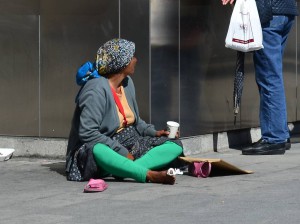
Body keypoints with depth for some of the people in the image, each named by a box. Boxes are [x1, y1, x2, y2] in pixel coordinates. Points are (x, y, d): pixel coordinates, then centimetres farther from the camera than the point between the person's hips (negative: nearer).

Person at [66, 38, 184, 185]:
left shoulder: (127, 83, 10)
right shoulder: (96, 89, -16)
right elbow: (87, 133, -24)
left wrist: (153, 132, 4)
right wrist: (121, 152, -24)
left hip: (130, 145, 9)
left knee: (176, 145, -7)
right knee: (97, 150, -42)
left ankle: (125, 169, -31)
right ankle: (150, 175, -52)